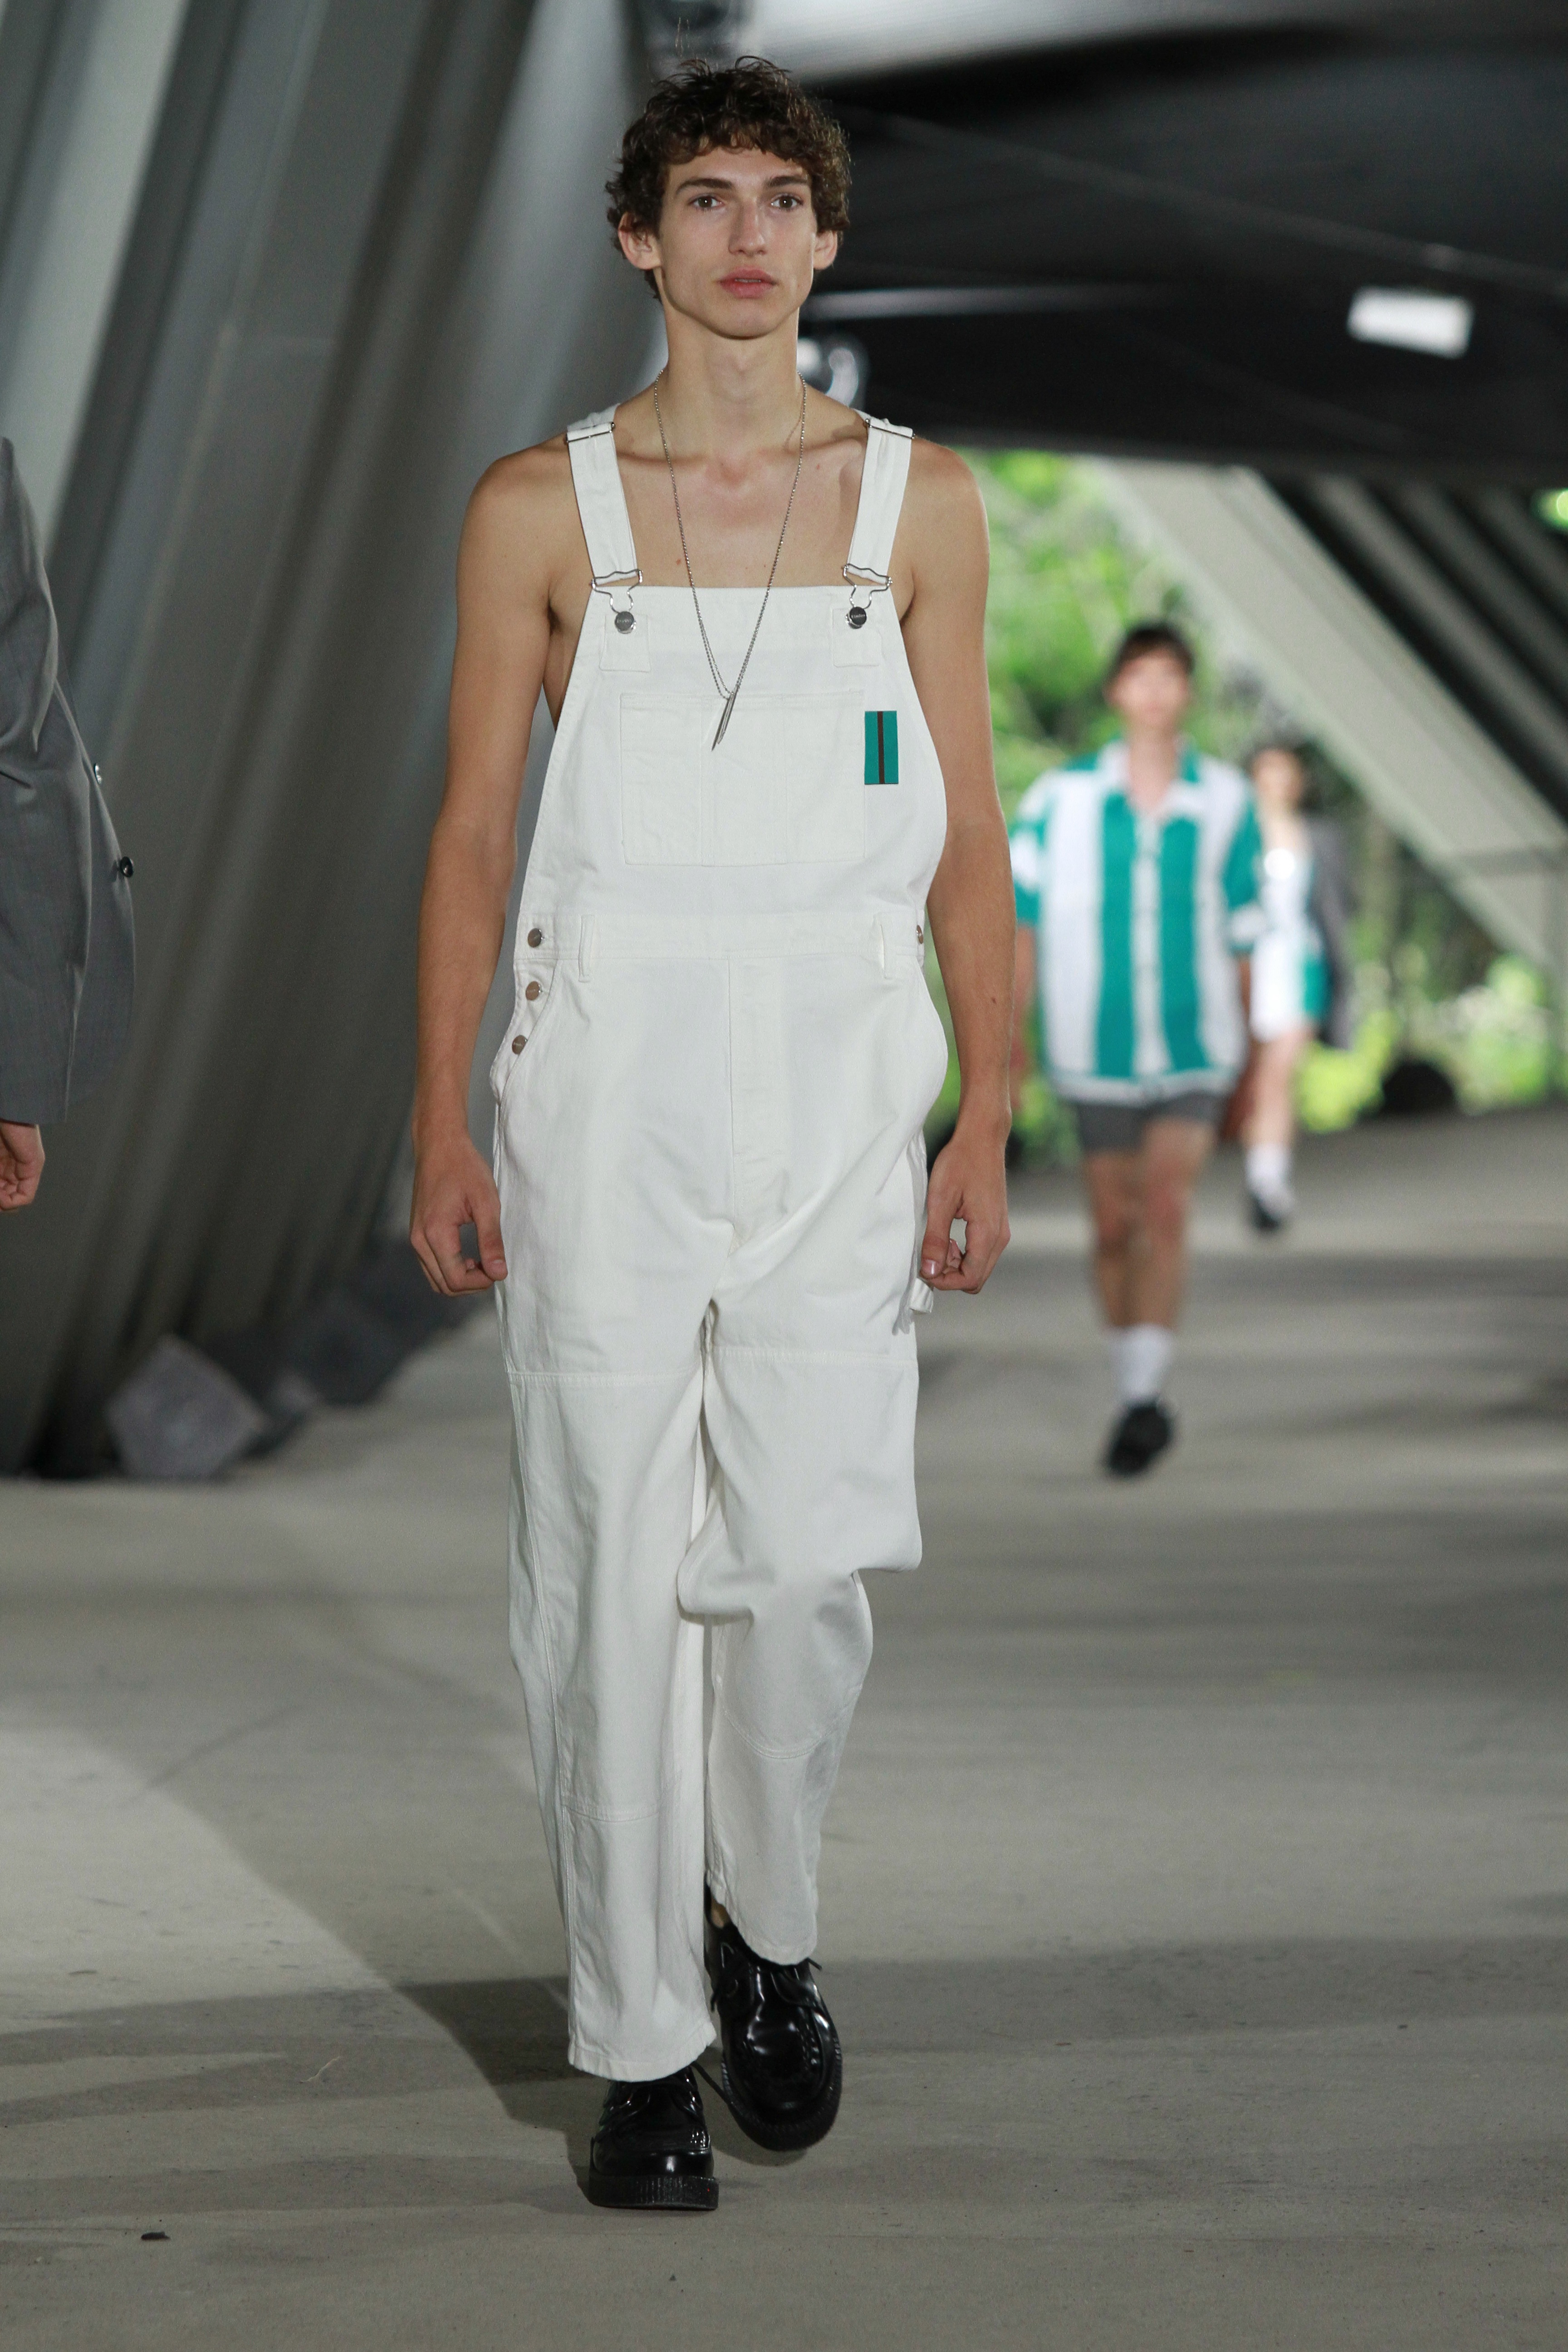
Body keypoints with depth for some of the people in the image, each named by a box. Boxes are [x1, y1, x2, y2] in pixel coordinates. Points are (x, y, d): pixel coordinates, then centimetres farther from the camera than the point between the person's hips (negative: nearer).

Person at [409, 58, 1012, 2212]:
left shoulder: (919, 502, 6)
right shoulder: (540, 512, 4)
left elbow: (966, 840, 7)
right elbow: (472, 836, 6)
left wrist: (987, 1124, 1)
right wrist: (442, 1126, 0)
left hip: (838, 1100, 1)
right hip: (605, 1100, -1)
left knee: (809, 1564, -4)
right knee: (613, 1576, 0)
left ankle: (765, 1931, 24)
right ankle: (640, 2042, 11)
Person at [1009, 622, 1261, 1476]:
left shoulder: (1225, 802, -1)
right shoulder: (1062, 798, -3)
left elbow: (1241, 929, 8)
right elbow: (1019, 916, -1)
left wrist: (1243, 1037, 13)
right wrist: (1007, 1031, -7)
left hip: (1194, 1051, -1)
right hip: (1097, 1053, 1)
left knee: (1165, 1210, -18)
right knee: (1114, 1225, 10)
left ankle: (1143, 1397, -21)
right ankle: (1138, 1394, 27)